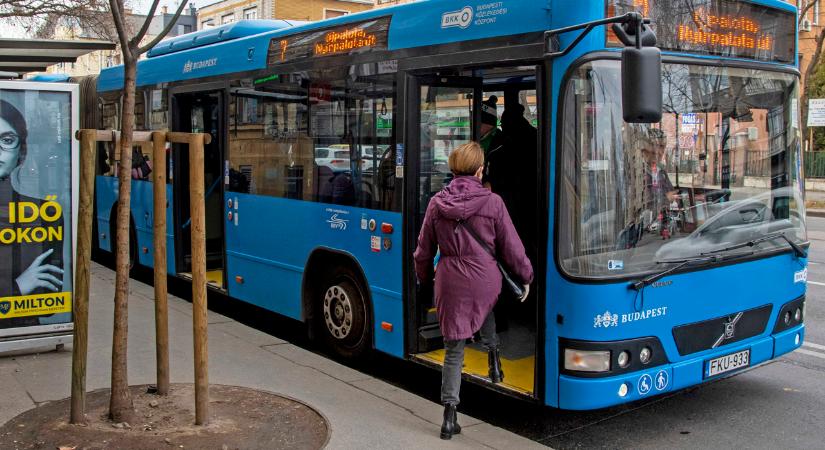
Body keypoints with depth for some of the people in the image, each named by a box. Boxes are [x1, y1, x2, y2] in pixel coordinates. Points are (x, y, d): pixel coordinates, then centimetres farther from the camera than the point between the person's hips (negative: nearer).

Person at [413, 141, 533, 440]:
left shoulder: (437, 204, 1)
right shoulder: (492, 202, -6)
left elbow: (424, 251, 9)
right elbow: (511, 247, 0)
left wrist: (425, 279, 25)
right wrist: (525, 278, 14)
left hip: (450, 282, 1)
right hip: (486, 279, -1)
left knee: (453, 350, 10)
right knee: (485, 305, 38)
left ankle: (449, 416, 8)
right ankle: (492, 353, 24)